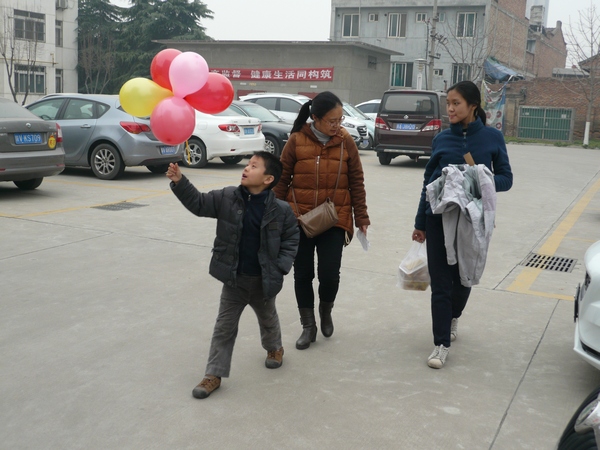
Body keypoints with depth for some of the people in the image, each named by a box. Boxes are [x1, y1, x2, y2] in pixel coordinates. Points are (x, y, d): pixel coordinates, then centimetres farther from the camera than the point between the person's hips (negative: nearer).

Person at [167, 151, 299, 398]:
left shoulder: (281, 210, -15)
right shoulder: (227, 198, -10)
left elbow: (291, 239, -5)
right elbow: (199, 204, -8)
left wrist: (280, 268, -12)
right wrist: (179, 182, -22)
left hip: (264, 280, -1)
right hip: (234, 278, 1)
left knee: (267, 319, 25)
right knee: (225, 326, 7)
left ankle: (274, 347, 55)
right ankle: (214, 373, 18)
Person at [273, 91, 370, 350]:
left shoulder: (345, 141, -2)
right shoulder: (297, 141, -6)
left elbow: (356, 182, 3)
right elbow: (282, 180, 0)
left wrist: (361, 217, 2)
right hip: (299, 219, 0)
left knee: (329, 273, -4)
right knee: (302, 274, 7)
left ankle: (326, 311, 29)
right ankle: (308, 326, 24)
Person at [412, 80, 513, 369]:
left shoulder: (492, 138, -2)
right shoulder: (441, 139, 3)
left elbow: (505, 178, 1)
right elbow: (428, 182, 7)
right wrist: (420, 223, 8)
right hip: (439, 218, 1)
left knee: (463, 278, 15)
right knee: (441, 282, 0)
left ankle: (453, 316, 45)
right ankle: (442, 344, 8)